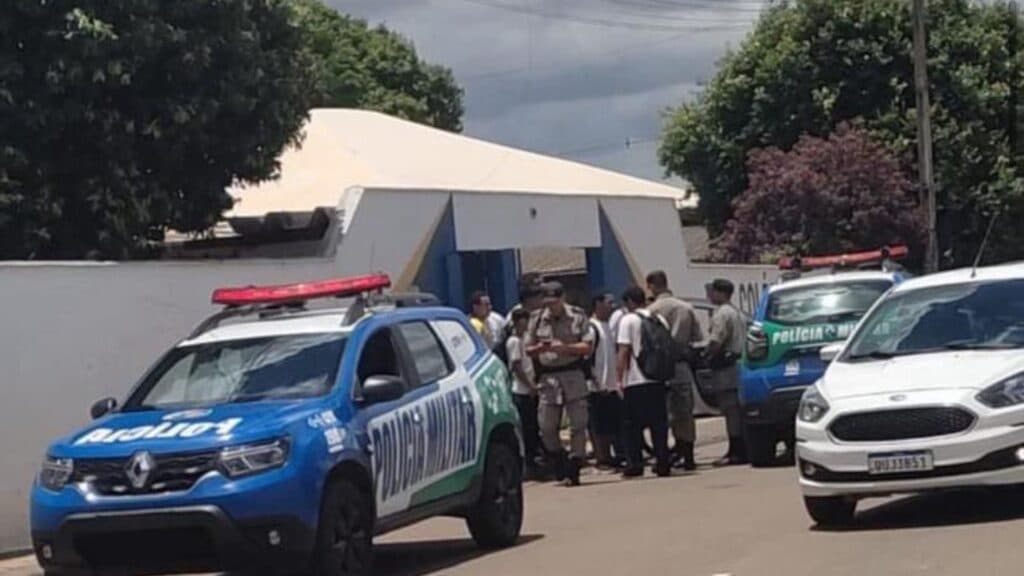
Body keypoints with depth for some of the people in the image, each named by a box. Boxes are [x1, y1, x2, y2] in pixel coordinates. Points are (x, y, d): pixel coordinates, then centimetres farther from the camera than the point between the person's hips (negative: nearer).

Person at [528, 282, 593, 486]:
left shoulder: (577, 317, 1)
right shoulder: (539, 319, 7)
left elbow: (588, 347, -3)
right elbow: (528, 349, 13)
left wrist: (565, 348, -16)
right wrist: (539, 348, -9)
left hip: (573, 375, -2)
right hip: (548, 377, 2)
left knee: (578, 425, -2)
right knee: (546, 426, 0)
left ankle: (574, 469, 5)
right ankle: (559, 461, 21)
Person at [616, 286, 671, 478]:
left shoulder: (628, 320, -5)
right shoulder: (658, 319, 10)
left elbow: (624, 351, -10)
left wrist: (620, 378, -6)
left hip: (635, 381, -4)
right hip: (657, 379, 4)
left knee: (634, 426, 2)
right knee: (659, 423, 7)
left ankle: (635, 465, 0)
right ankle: (663, 463, 6)